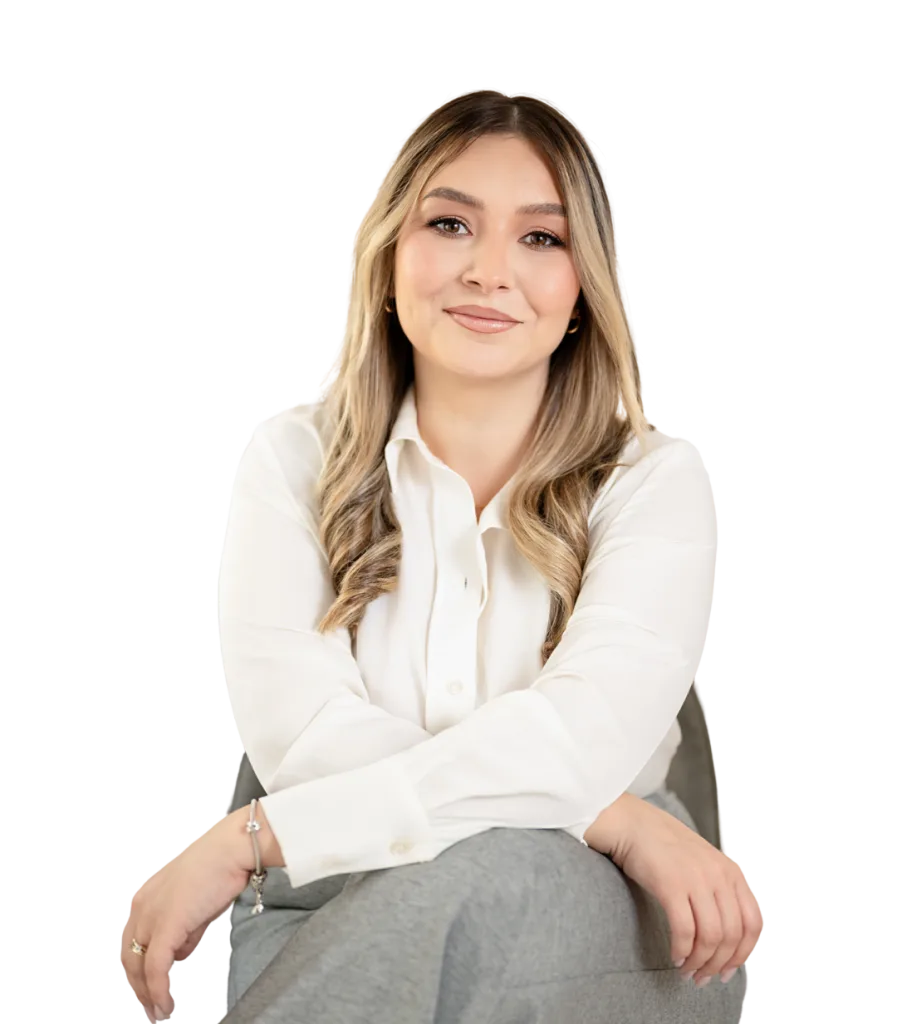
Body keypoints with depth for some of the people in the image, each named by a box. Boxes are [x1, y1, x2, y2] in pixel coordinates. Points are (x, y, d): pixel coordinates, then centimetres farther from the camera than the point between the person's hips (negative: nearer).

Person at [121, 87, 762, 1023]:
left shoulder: (658, 479, 3)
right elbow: (302, 737, -10)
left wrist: (249, 838, -22)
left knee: (494, 872, -36)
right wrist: (616, 819, -20)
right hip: (334, 921, 0)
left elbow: (581, 738, -16)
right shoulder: (295, 458, 7)